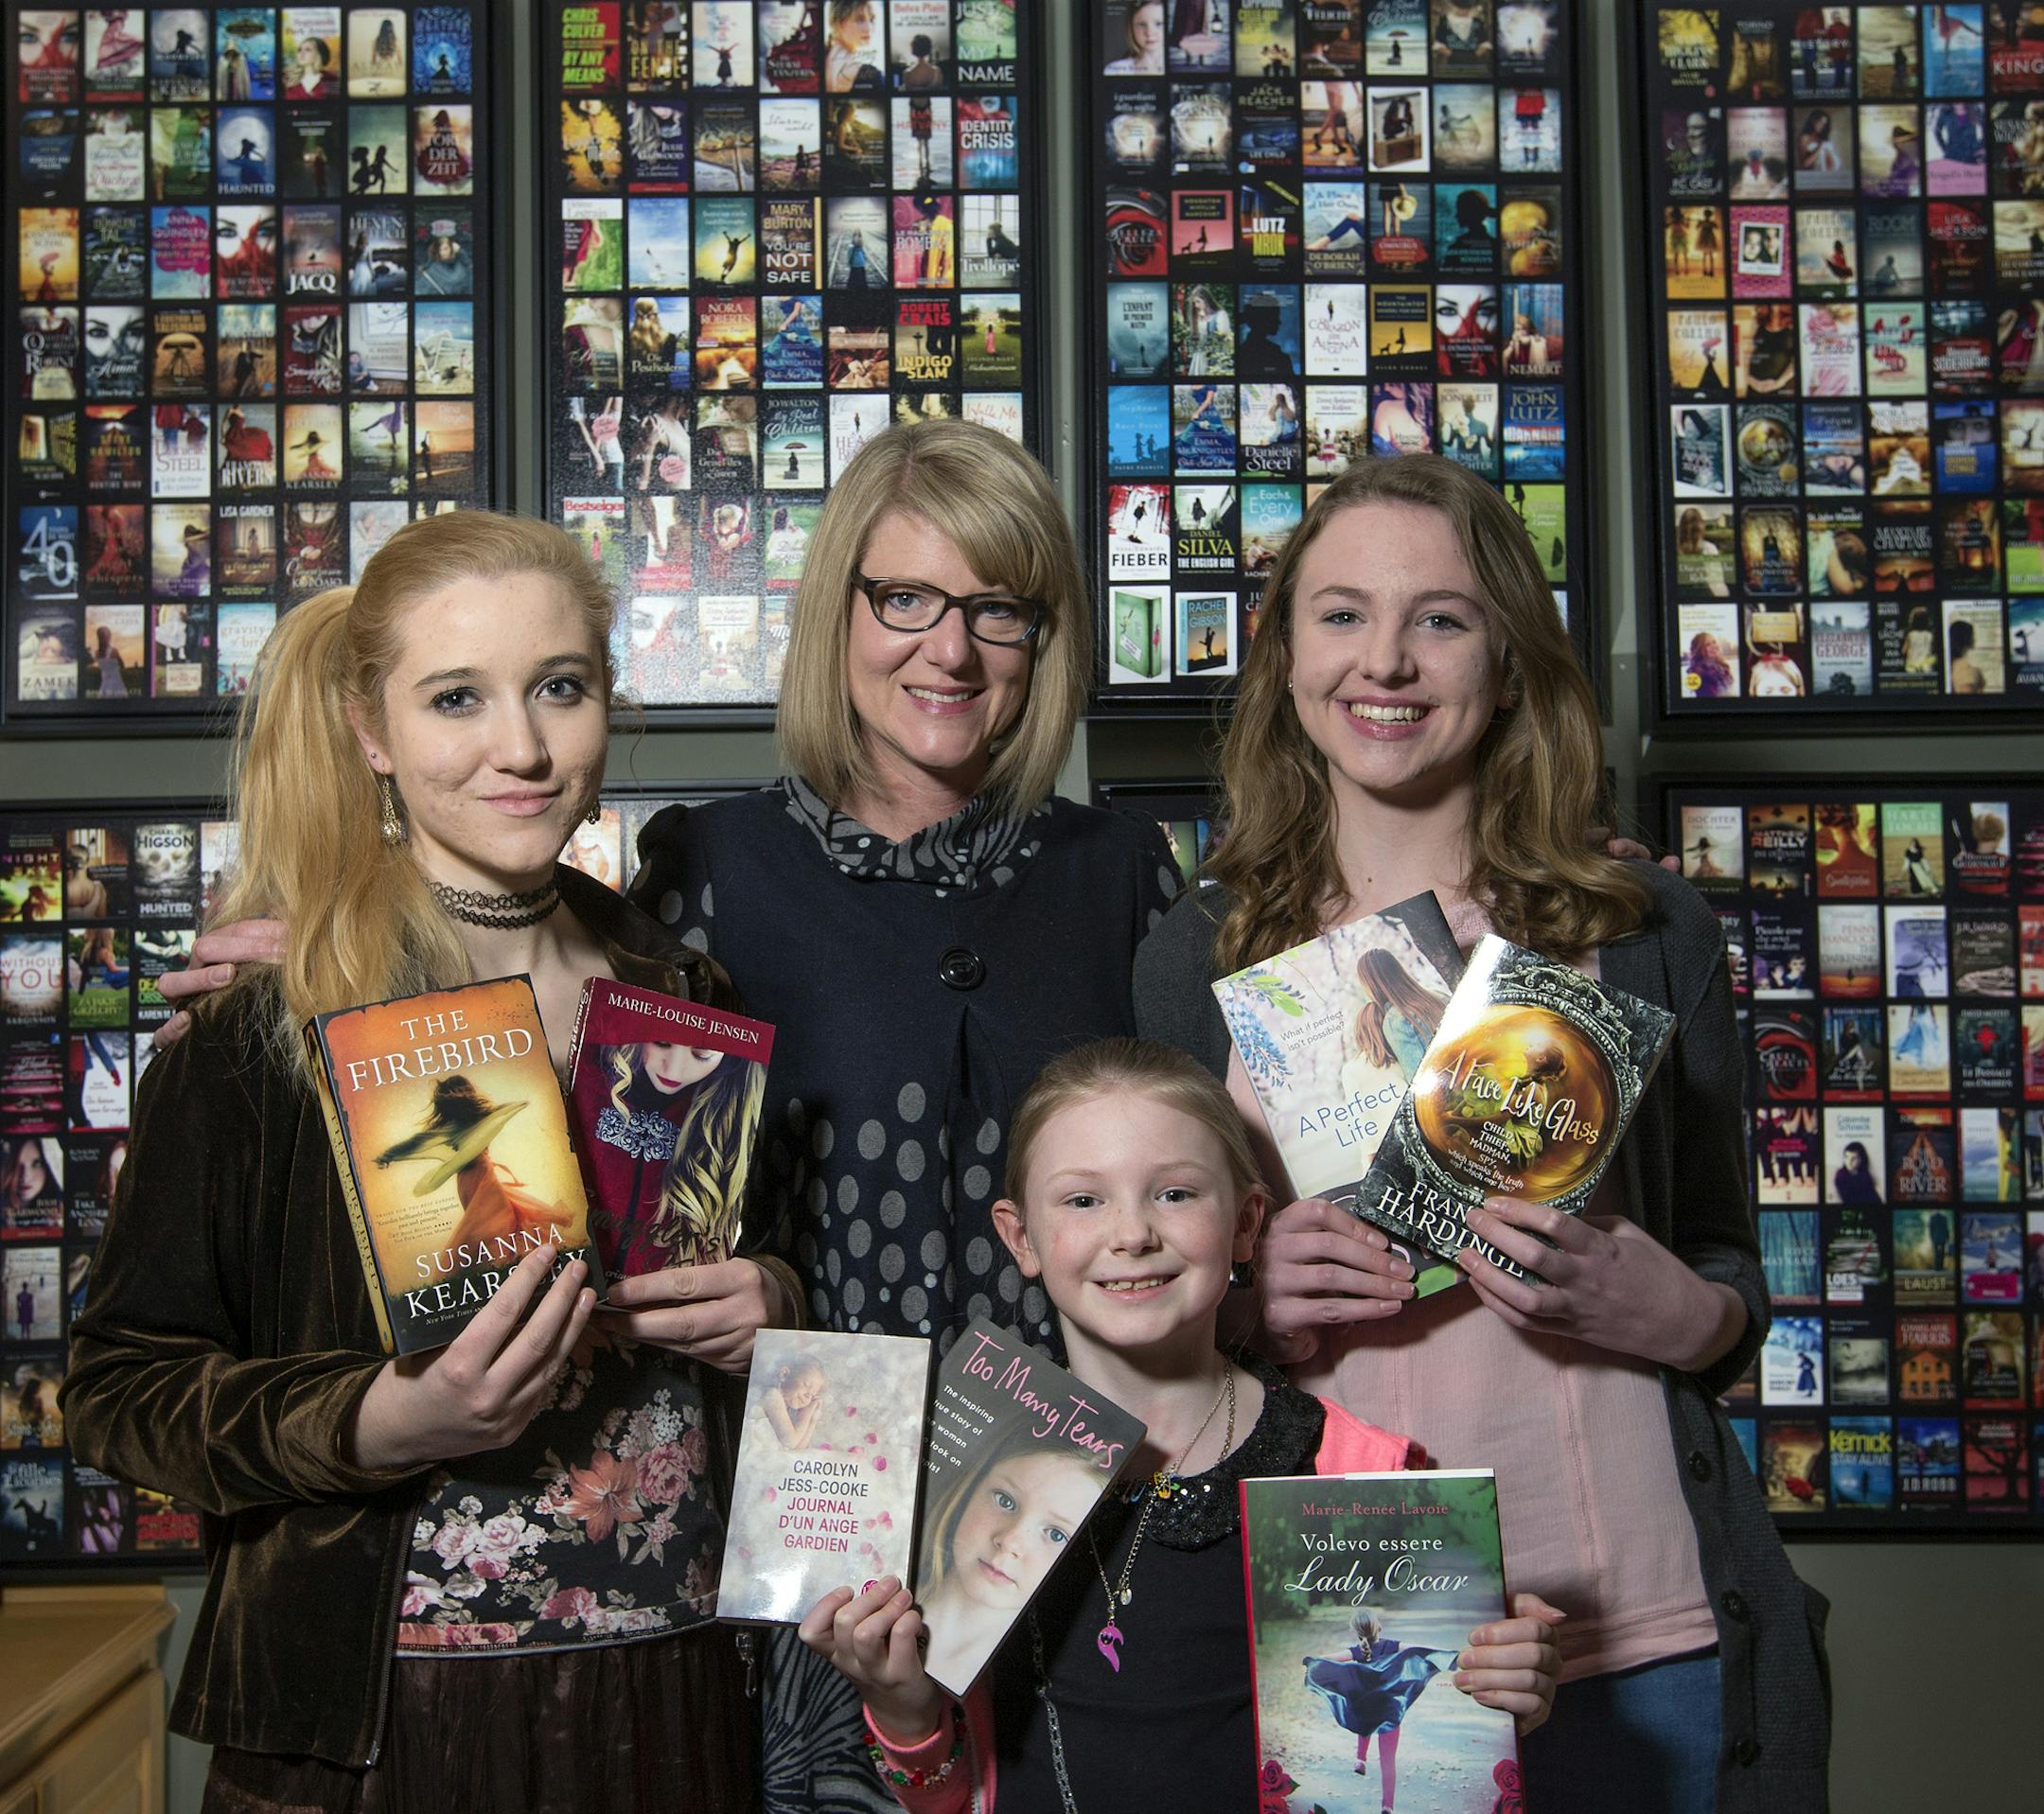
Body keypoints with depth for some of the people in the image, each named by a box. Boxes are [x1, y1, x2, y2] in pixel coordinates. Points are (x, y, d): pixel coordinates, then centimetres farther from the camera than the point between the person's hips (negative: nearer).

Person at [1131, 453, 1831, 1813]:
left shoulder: (1646, 934, 1)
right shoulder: (1196, 958, 2)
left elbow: (1736, 1294, 8)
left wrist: (1669, 1313, -14)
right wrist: (1243, 1305, -12)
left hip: (1636, 1637, 0)